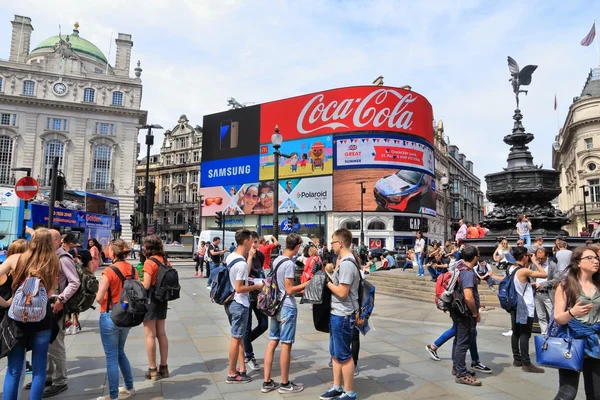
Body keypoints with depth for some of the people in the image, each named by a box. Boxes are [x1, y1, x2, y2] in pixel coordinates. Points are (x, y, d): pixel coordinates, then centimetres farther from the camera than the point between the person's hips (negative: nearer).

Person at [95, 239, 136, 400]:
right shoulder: (133, 270, 1)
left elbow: (99, 298, -16)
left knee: (111, 357, 6)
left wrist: (107, 303, 4)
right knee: (120, 352, 23)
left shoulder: (109, 271, -17)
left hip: (110, 316, -6)